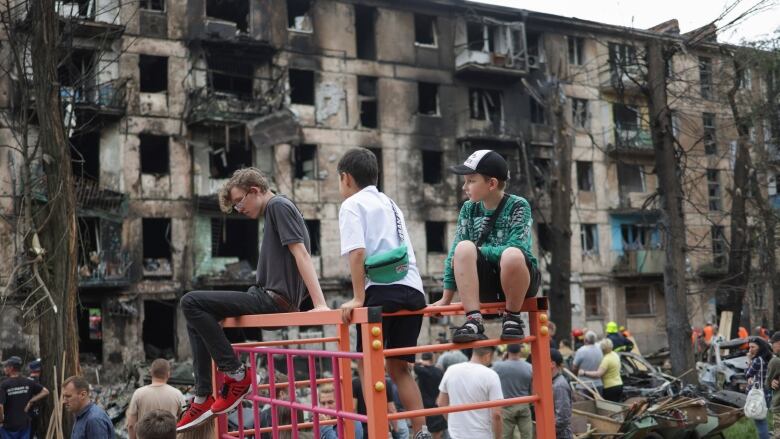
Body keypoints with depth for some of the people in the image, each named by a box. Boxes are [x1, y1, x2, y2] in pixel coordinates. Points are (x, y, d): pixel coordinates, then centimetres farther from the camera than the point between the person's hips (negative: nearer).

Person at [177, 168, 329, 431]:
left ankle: (236, 376, -6)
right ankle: (202, 398, 10)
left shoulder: (279, 206, -8)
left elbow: (301, 254, -18)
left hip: (274, 299, -10)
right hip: (268, 298, 10)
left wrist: (319, 303, -26)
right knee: (197, 318, 15)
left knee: (191, 303, -13)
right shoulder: (273, 212, 20)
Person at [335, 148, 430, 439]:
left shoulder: (352, 204, 3)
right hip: (413, 290, 7)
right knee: (398, 366, 13)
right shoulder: (389, 203, 26)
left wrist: (358, 298, -12)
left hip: (383, 290, -7)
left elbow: (357, 252, -11)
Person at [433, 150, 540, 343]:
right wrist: (446, 298, -2)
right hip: (486, 283, 3)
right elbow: (455, 253, 1)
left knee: (512, 255, -37)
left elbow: (516, 249, -21)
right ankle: (474, 321, -28)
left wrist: (478, 251, -16)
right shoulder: (469, 209, 4)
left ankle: (513, 318, -13)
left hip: (518, 280, -3)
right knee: (464, 248, -26)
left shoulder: (518, 206, -8)